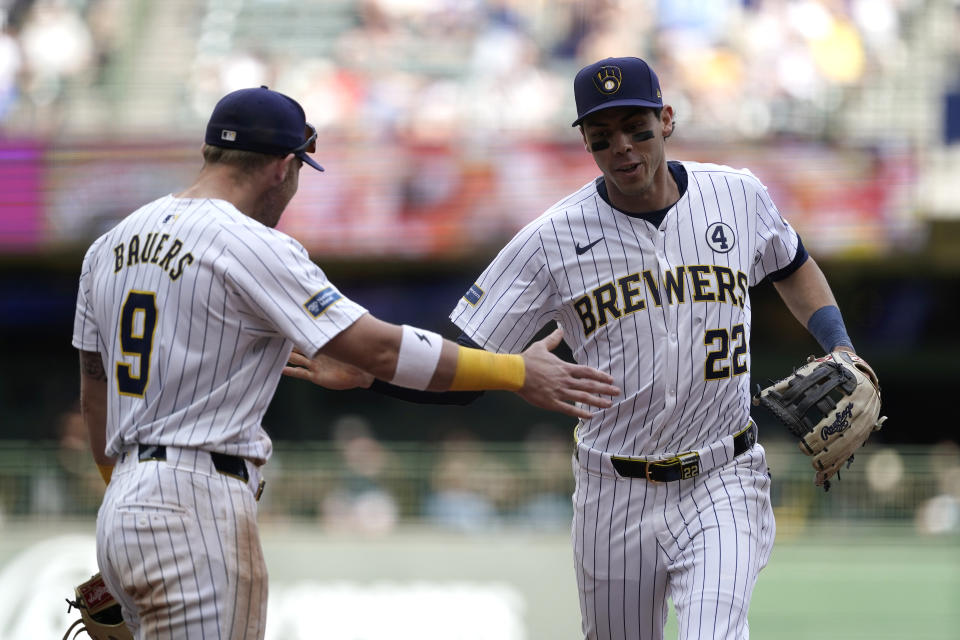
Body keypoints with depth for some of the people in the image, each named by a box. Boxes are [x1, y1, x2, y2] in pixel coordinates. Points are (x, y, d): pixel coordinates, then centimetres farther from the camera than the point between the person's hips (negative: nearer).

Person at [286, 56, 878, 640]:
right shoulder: (552, 239, -9)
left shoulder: (739, 196, -2)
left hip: (720, 485, -1)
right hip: (615, 499, 1)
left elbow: (794, 266, 21)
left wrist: (841, 349, 5)